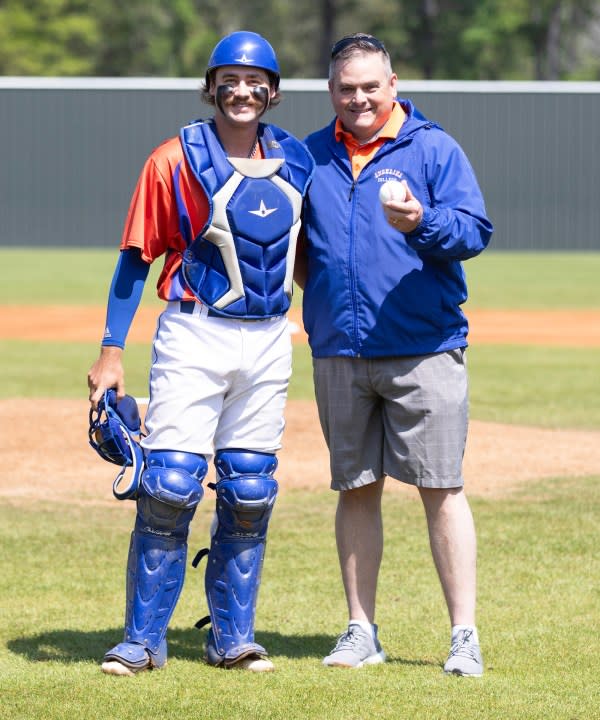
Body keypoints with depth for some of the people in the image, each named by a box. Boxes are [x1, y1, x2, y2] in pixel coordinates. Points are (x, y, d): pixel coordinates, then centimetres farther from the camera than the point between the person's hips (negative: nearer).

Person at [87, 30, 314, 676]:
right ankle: (143, 640, -3)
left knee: (249, 493, 6)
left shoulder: (295, 161, 8)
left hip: (269, 341, 4)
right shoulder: (175, 161, -4)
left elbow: (308, 252, 19)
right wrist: (111, 351, -9)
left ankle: (233, 638, 15)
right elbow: (136, 257, -4)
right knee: (169, 487, -10)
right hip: (193, 336, -4)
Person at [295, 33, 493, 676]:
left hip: (424, 350, -4)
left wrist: (422, 223, -27)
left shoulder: (434, 148, -1)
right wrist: (317, 293, 6)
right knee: (356, 488, 9)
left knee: (441, 489, -5)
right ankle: (361, 632, 16)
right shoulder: (310, 157, 11)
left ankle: (464, 635, -3)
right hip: (338, 352, 4)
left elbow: (475, 231, -9)